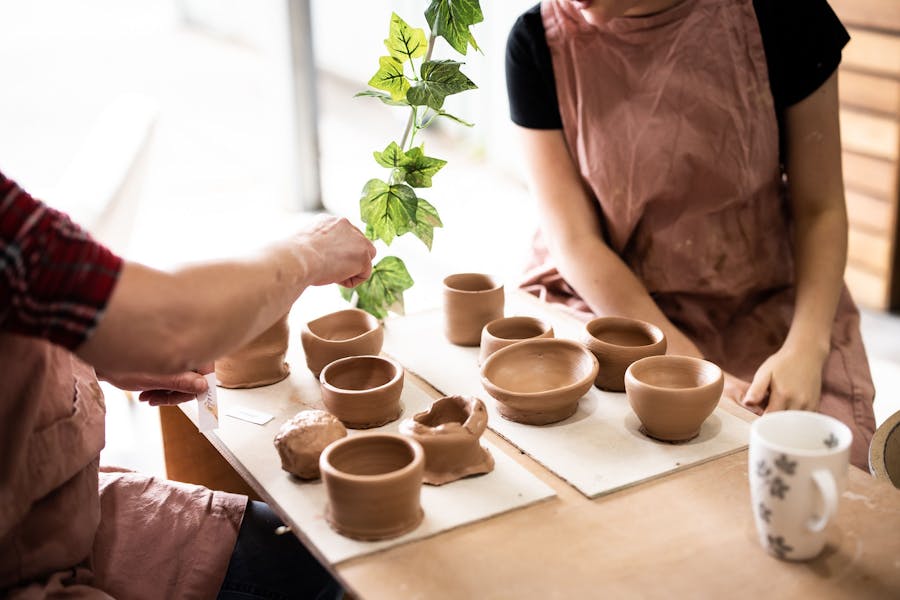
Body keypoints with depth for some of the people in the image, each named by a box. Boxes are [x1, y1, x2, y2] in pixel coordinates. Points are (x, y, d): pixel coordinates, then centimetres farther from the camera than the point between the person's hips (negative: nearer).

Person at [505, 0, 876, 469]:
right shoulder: (539, 43, -11)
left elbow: (820, 209, -4)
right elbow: (575, 243, -13)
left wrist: (805, 348, -20)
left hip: (759, 307, 0)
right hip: (605, 302, 0)